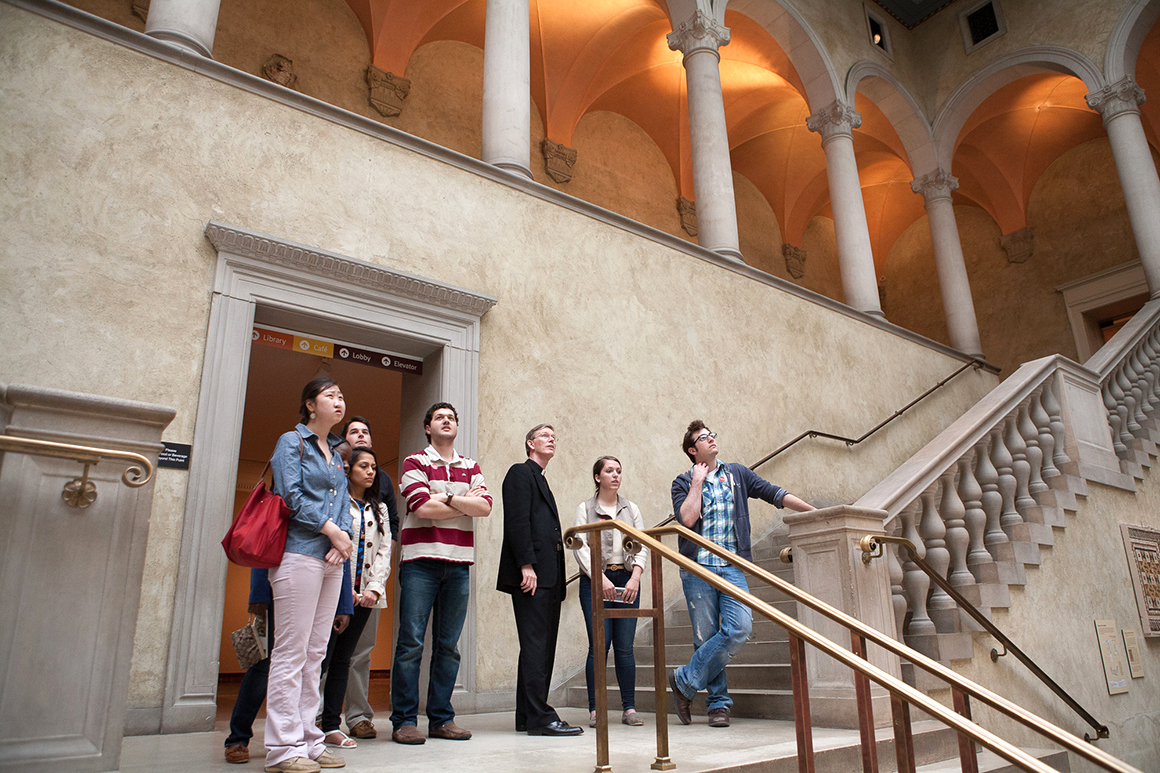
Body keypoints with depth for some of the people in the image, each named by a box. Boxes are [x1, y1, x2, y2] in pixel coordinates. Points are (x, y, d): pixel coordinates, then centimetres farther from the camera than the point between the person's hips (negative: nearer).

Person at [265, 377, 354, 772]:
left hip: (332, 560, 7)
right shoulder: (292, 441, 1)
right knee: (291, 652, -6)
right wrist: (331, 529, -10)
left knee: (315, 654, 9)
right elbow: (291, 495, -10)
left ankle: (307, 740, 15)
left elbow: (342, 501, 15)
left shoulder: (335, 453, 21)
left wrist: (343, 537, -2)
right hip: (300, 554, -7)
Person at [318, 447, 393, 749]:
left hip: (364, 596, 5)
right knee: (321, 658, -7)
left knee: (342, 660, 8)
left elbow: (384, 551, 11)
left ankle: (331, 727, 13)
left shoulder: (379, 509, 17)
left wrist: (375, 588, -3)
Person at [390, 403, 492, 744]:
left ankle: (441, 718, 15)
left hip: (459, 565, 4)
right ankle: (404, 720, 4)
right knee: (411, 642, -5)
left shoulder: (471, 468, 17)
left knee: (448, 645, 7)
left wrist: (446, 498, -9)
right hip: (421, 561, -4)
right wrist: (466, 503, -1)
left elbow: (485, 507, 1)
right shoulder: (415, 463, 5)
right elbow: (423, 508, -10)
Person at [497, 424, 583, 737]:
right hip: (531, 573, -9)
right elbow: (517, 521, -12)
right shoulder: (520, 473, 0)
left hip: (547, 577, 10)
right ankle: (539, 716, -8)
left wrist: (559, 577, 15)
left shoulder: (540, 481, 27)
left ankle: (528, 716, 14)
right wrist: (527, 565, -20)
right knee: (536, 644, -10)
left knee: (542, 647, 9)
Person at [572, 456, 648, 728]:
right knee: (599, 644, -7)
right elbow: (580, 547, -5)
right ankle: (595, 709, 3)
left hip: (627, 579, 3)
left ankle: (629, 708, 10)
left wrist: (635, 577, -8)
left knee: (625, 646, 2)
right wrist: (601, 578, -15)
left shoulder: (631, 509, 14)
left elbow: (642, 546, 7)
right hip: (595, 580, -3)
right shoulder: (585, 509, 4)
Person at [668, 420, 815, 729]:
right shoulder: (683, 483, 6)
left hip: (732, 565, 2)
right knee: (706, 637, 1)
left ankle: (685, 680, -1)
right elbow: (688, 518, -11)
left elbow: (775, 493, 13)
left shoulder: (737, 474, 14)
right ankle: (718, 702, 18)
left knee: (740, 627, -14)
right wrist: (697, 482, -4)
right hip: (697, 567, -2)